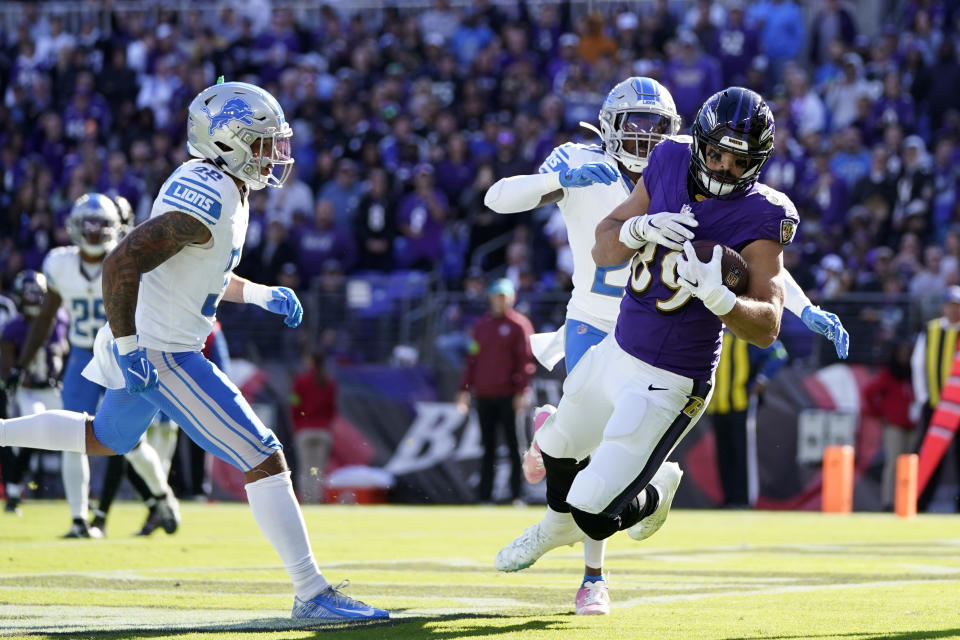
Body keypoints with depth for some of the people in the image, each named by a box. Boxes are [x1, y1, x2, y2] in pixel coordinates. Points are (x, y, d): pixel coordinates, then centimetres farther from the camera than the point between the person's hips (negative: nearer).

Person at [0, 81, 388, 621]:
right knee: (264, 460, -10)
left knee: (106, 439, 34)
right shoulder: (207, 201, -25)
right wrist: (128, 349, -26)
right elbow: (121, 264, -31)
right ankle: (312, 594, -9)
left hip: (147, 347, 10)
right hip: (161, 355, -10)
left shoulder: (221, 186, 8)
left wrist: (262, 295, 11)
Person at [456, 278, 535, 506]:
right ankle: (484, 496, 8)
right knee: (488, 449, 7)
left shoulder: (519, 324, 0)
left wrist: (522, 391, -13)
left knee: (514, 447, -4)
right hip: (484, 396, 5)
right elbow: (473, 358, 17)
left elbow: (526, 360, -6)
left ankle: (516, 494, -2)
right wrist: (465, 389, 11)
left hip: (509, 396, -5)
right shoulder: (481, 325, 15)